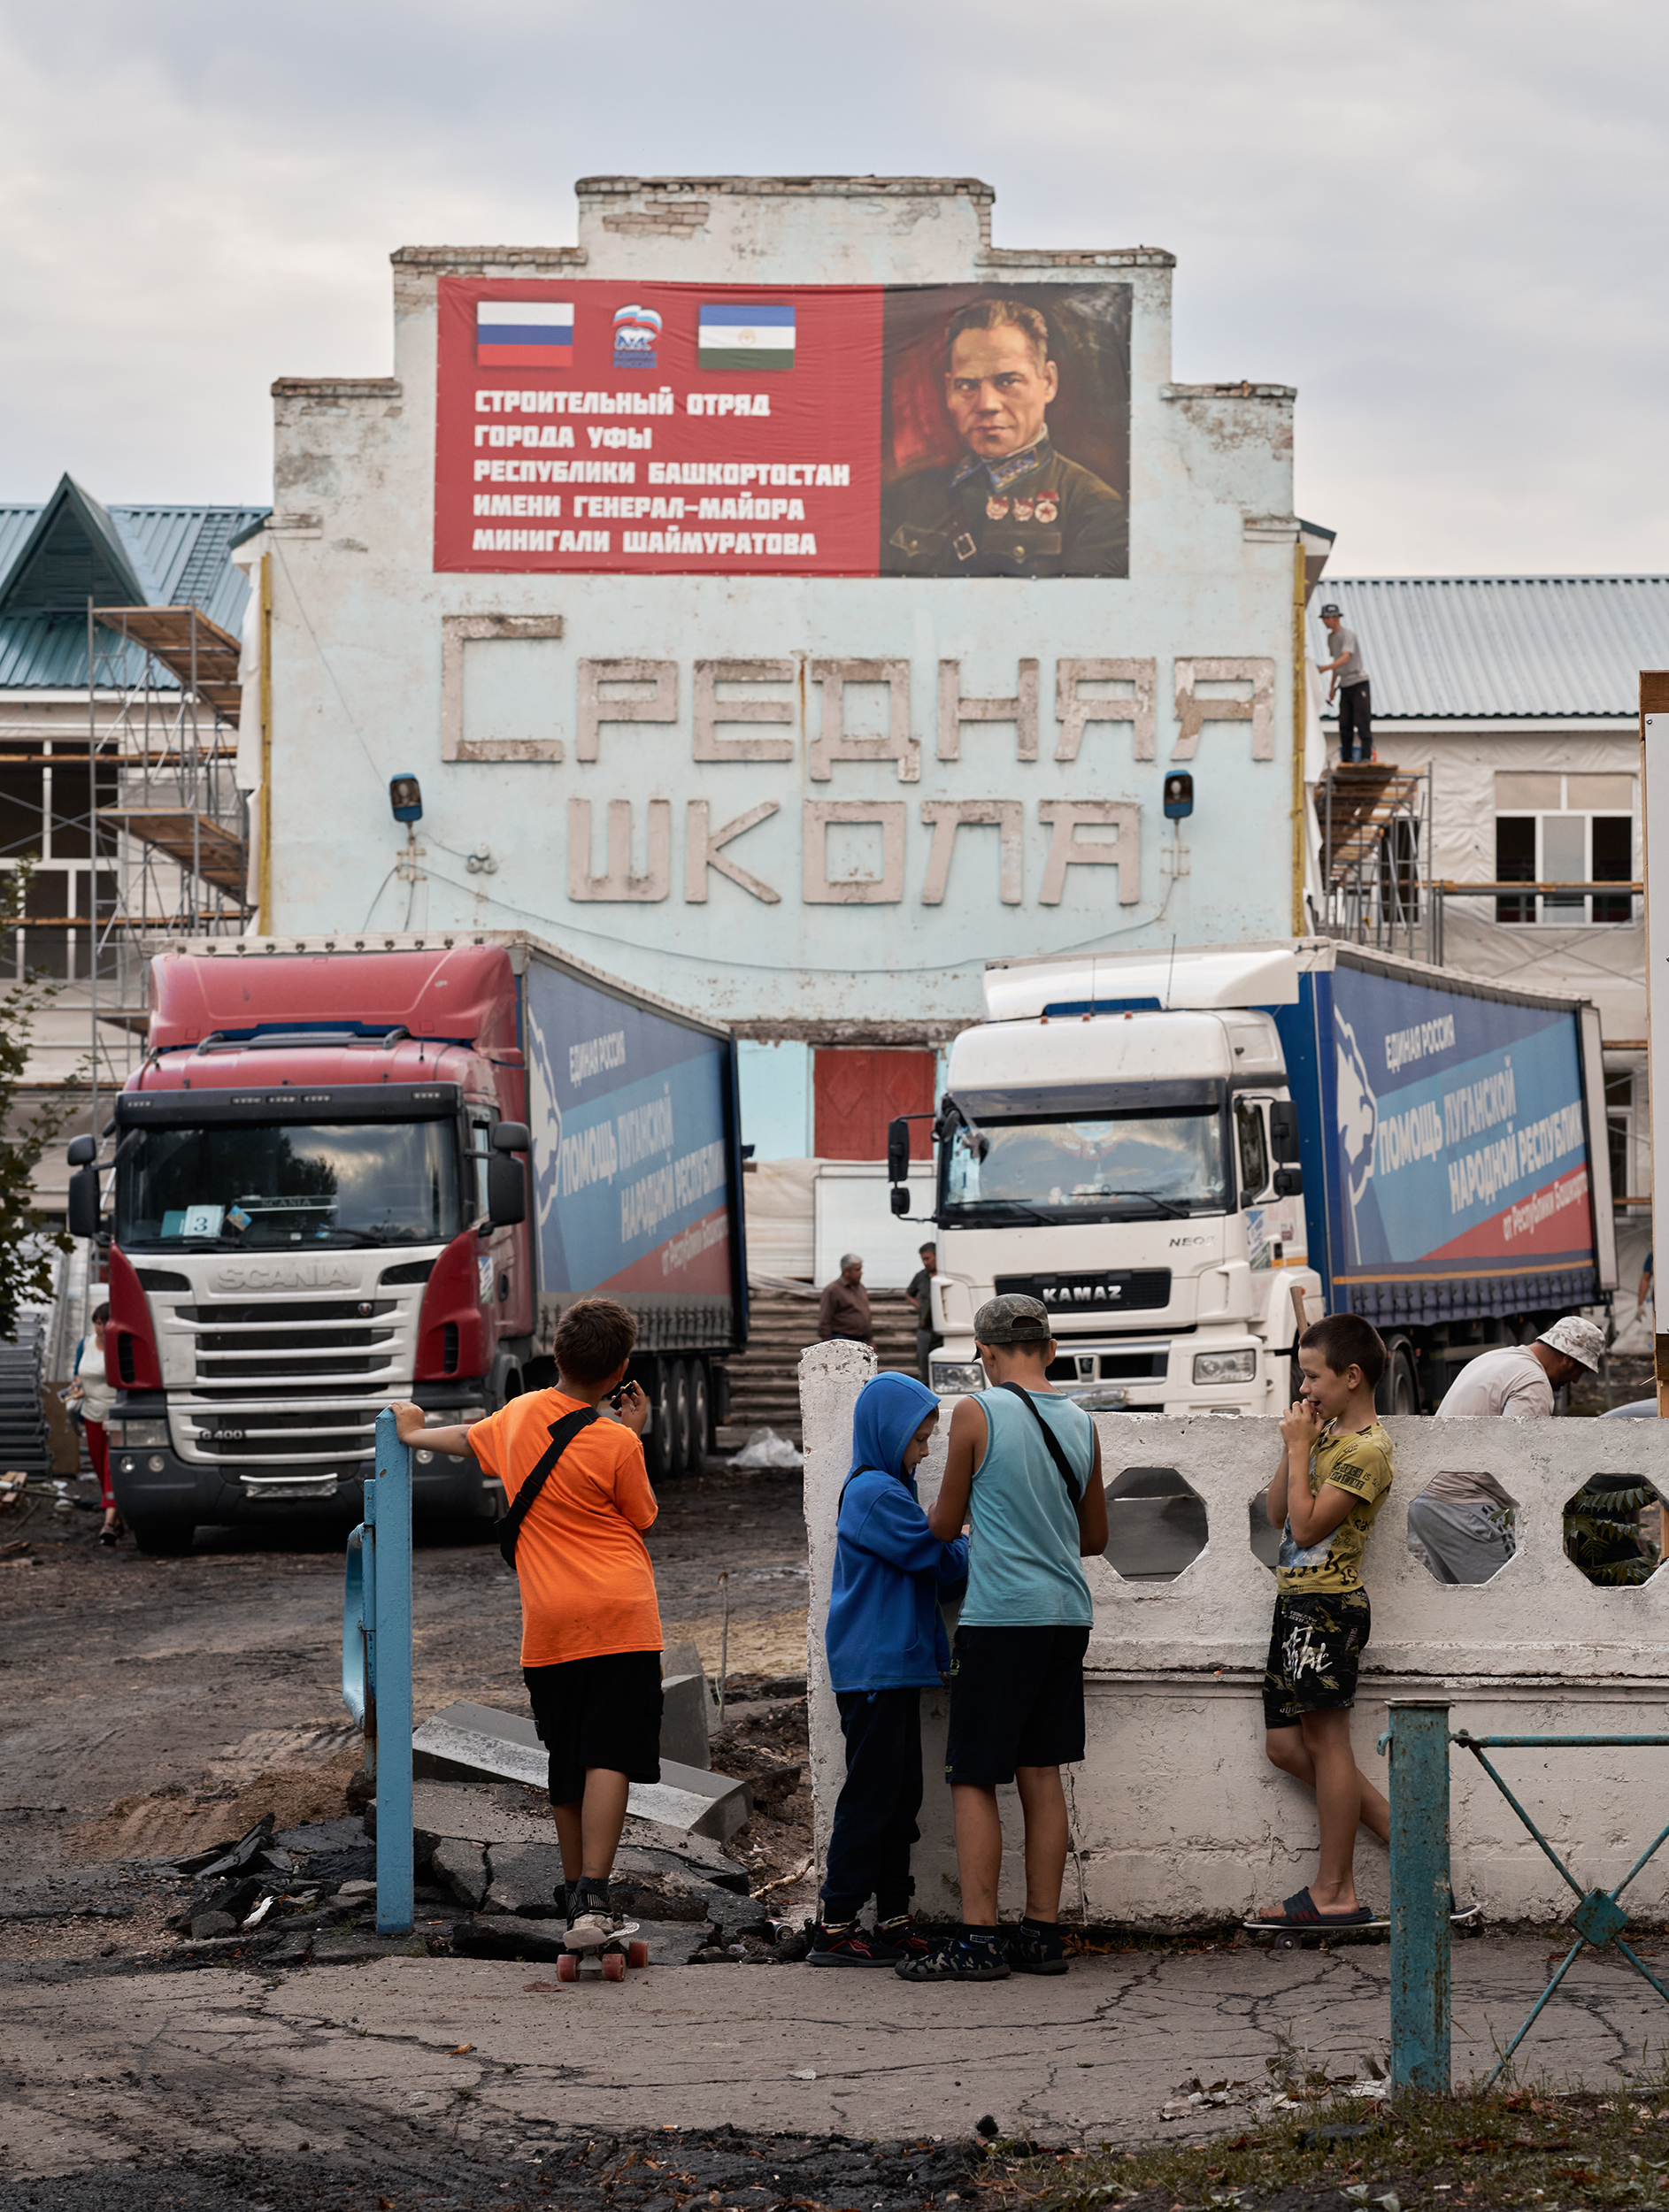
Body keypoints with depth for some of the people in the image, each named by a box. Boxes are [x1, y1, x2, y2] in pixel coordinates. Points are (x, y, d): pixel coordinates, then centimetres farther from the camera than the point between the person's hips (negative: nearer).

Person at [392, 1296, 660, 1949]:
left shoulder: (519, 1416, 7)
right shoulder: (616, 1445, -9)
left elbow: (467, 1439, 29)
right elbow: (642, 1518, 7)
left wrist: (414, 1433, 50)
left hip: (548, 1622, 5)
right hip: (619, 1621, -5)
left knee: (566, 1763, 16)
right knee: (609, 1757, -11)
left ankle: (574, 1893, 27)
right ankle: (593, 1900, -23)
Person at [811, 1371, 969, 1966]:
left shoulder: (886, 1490, 20)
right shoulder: (876, 1495, -13)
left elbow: (932, 1572, 20)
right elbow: (938, 1560, -15)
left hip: (896, 1666, 10)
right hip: (875, 1667, -10)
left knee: (901, 1795, 11)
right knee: (871, 1794, -8)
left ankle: (893, 1922, 15)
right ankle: (834, 1927, -6)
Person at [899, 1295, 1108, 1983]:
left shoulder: (977, 1414, -8)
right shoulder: (1080, 1424, 8)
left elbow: (943, 1526, 1)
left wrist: (939, 1508, 24)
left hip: (1000, 1616, -6)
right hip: (1066, 1615, 6)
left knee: (973, 1780, -1)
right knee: (1041, 1776, 10)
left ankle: (979, 1939, -5)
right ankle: (1041, 1934, 11)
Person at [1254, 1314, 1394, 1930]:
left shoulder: (1367, 1448, -14)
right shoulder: (1326, 1433, 15)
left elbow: (1307, 1526, -20)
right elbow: (1277, 1515, 15)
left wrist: (1300, 1448, -12)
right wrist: (1292, 1447, 4)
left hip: (1327, 1606, -10)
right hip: (1297, 1602, 10)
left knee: (1324, 1740, -4)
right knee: (1286, 1744, 10)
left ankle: (1333, 1893, 2)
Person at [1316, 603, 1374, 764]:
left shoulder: (1348, 635, -12)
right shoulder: (1331, 637, 14)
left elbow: (1345, 659, -26)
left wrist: (1325, 668, -37)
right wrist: (1332, 686, 21)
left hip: (1359, 683, -8)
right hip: (1345, 686, 8)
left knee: (1362, 723, -11)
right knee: (1345, 725, 2)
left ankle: (1366, 756, -12)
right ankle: (1346, 760, 4)